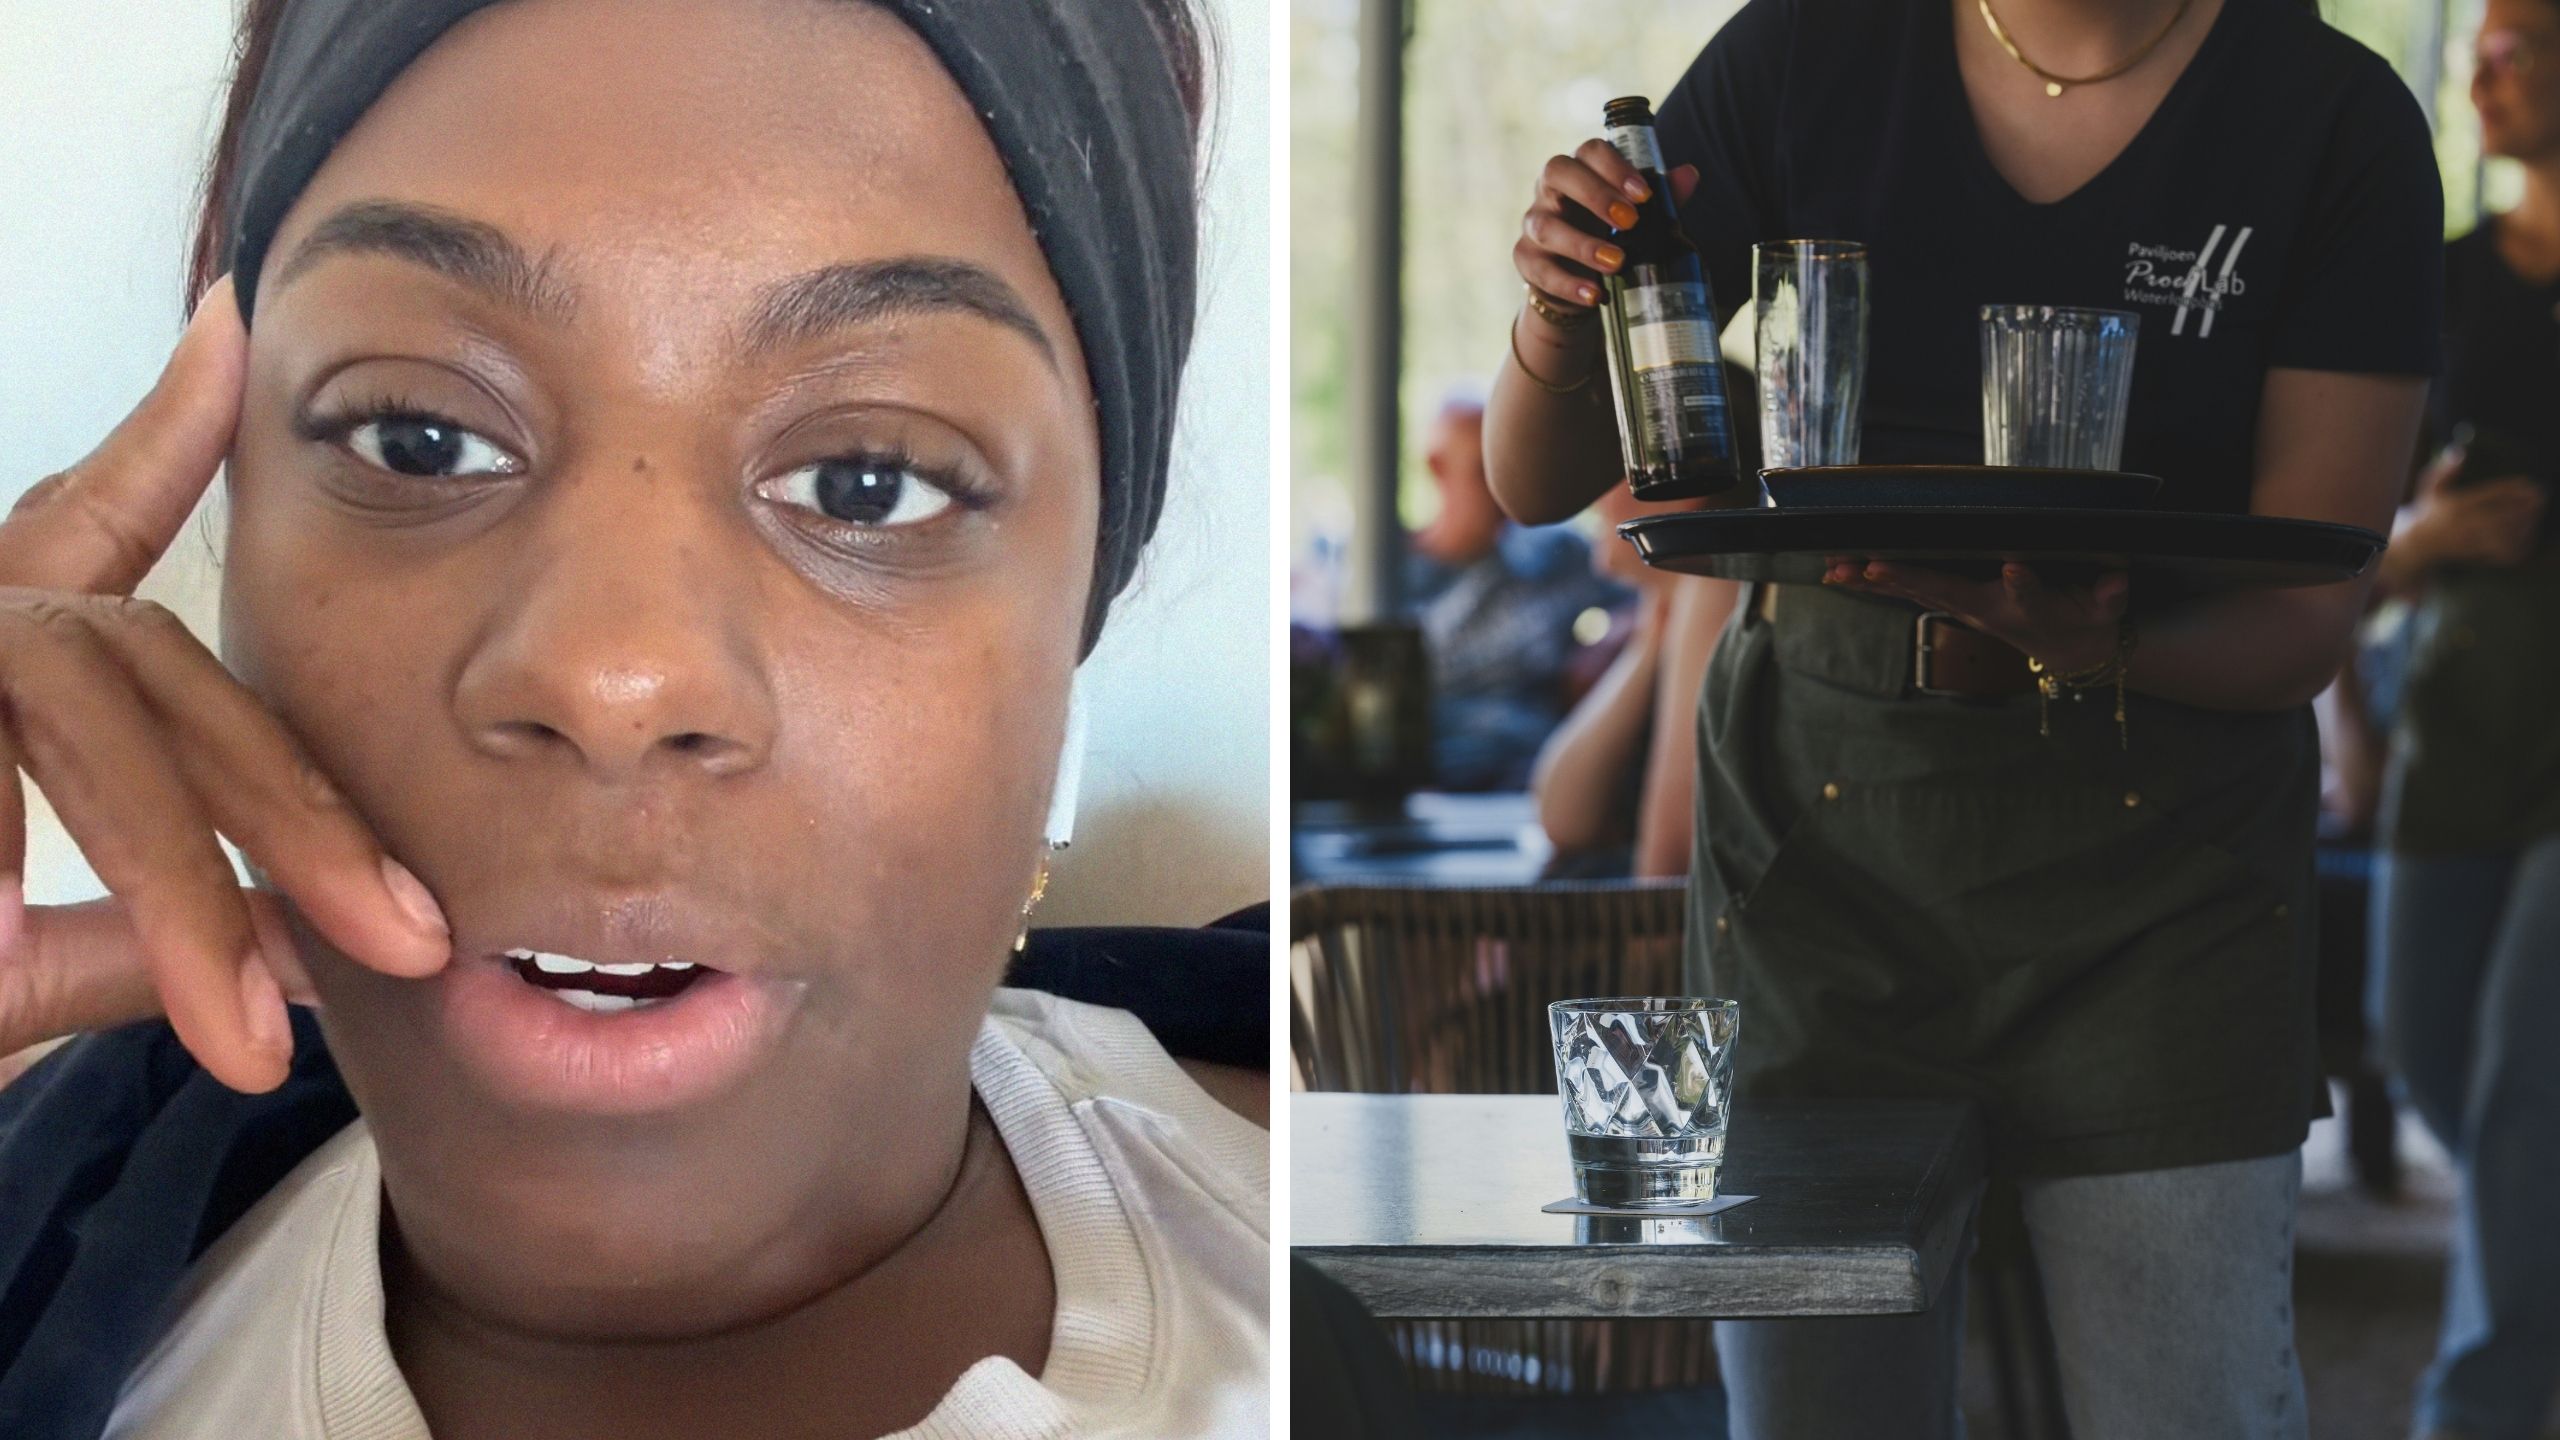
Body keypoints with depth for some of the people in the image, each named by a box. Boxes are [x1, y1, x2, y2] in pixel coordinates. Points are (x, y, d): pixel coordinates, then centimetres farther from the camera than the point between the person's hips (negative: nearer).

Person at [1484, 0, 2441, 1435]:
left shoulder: (2339, 121, -5)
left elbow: (2311, 618, -7)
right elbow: (1538, 484, 3)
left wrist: (2091, 644, -27)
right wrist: (1564, 315, -18)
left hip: (2158, 843, -1)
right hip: (1815, 812, 1)